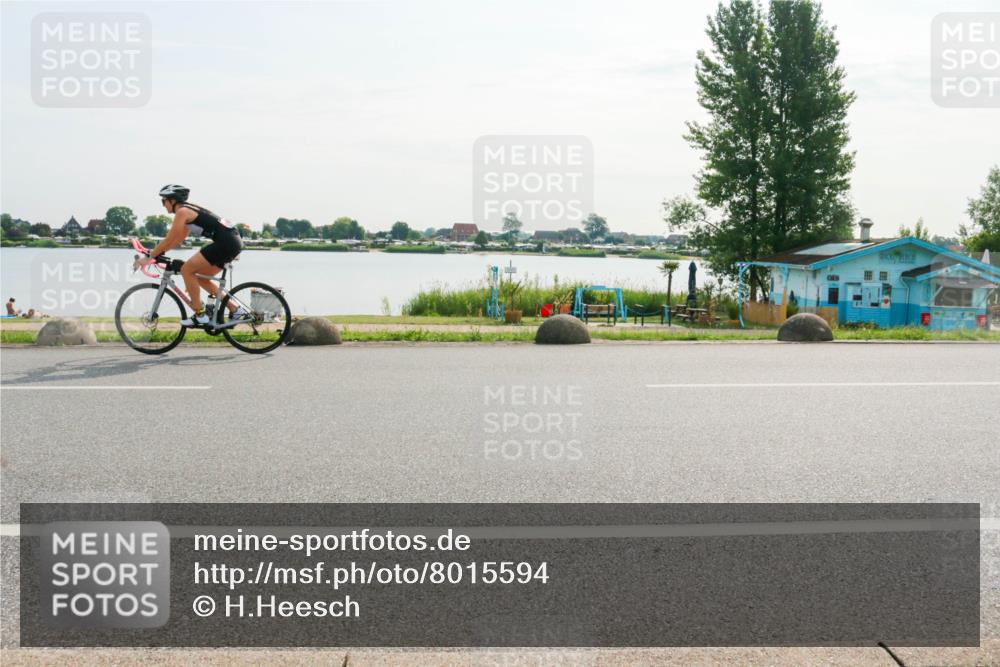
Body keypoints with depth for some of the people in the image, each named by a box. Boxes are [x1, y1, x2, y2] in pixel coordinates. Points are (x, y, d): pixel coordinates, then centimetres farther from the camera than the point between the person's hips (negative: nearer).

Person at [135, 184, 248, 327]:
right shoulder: (190, 210, 23)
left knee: (187, 270, -4)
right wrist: (156, 252, 27)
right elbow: (178, 240, 30)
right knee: (201, 278, 17)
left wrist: (149, 257, 1)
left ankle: (200, 316, -2)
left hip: (226, 242, -10)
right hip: (234, 241, 10)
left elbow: (168, 240, -7)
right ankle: (235, 310, 15)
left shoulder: (182, 212, -6)